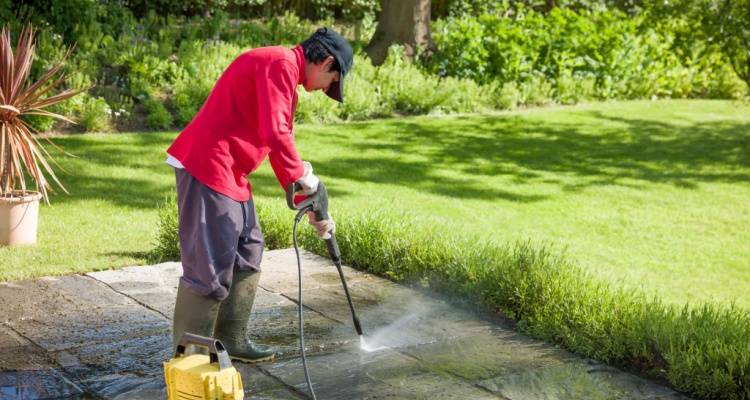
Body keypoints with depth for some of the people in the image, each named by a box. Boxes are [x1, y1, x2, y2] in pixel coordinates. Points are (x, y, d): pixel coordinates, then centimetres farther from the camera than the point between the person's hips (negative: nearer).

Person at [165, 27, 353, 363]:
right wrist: (302, 175, -8)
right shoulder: (281, 63, -12)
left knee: (247, 253, 17)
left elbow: (280, 139, 24)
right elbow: (274, 134, -24)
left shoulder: (282, 71, 20)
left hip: (228, 172, 11)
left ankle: (231, 341, 27)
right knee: (209, 266, -8)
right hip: (206, 167, -11)